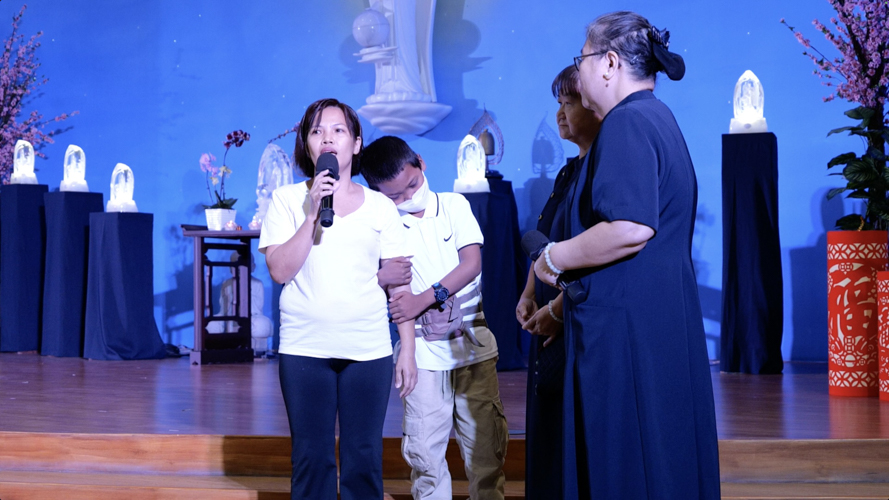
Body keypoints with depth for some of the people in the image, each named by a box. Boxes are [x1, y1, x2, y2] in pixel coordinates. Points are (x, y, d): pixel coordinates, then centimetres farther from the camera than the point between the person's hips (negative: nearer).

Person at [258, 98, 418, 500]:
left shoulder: (380, 207, 8)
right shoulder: (287, 200, 4)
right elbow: (280, 271, -7)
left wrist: (408, 348, 4)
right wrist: (314, 214, -12)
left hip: (368, 348, 1)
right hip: (305, 348, -1)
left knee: (364, 460, 3)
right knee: (311, 459, 4)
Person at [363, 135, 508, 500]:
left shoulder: (454, 205, 2)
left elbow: (472, 263, -6)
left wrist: (424, 299, -16)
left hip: (472, 343, 1)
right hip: (423, 350, -1)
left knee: (485, 441, 5)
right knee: (424, 449, -1)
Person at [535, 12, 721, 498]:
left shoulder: (628, 122, -14)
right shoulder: (659, 119, 18)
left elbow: (631, 228, -27)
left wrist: (554, 258, -11)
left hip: (626, 328, -10)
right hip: (665, 324, 10)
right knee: (666, 457, 13)